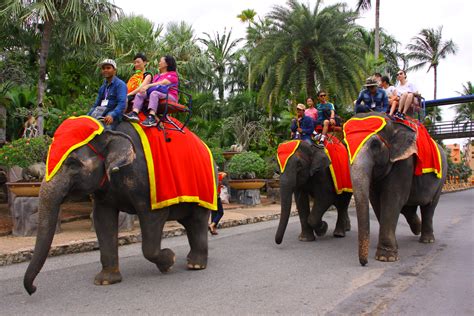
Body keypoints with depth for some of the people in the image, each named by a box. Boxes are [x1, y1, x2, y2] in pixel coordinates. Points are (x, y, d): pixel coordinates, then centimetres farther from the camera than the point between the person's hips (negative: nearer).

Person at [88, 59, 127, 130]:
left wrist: (112, 115, -31)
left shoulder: (120, 84, -1)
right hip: (100, 112, 7)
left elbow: (122, 103, -15)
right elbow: (96, 104, 27)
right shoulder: (102, 87, 23)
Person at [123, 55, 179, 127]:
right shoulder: (157, 76, 28)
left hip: (170, 97, -7)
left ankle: (151, 118, -50)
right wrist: (144, 88, -6)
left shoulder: (172, 74, 4)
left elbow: (163, 83, -13)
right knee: (140, 94, -10)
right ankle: (134, 113, -34)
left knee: (154, 93, -35)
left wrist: (148, 85, -22)